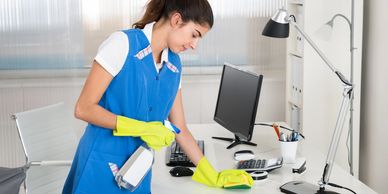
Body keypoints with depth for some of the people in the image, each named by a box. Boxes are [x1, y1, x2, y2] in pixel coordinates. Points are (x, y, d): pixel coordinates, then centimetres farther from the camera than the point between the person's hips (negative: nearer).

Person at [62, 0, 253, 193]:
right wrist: (142, 128, -20)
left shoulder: (173, 65, 5)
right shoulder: (123, 43, -14)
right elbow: (83, 109, -16)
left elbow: (180, 130, 10)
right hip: (101, 167, -6)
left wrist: (213, 177, 9)